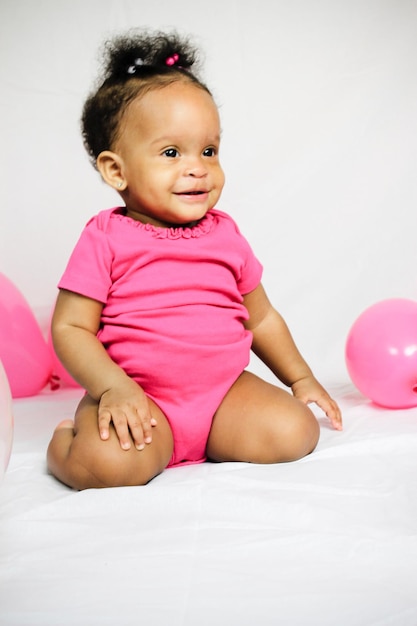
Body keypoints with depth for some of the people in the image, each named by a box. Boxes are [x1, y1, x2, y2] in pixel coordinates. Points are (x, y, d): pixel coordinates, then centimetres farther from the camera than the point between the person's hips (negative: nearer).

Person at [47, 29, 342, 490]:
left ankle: (202, 442, 7)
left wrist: (301, 378, 18)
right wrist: (113, 388, -22)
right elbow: (69, 327, -8)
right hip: (137, 396, -4)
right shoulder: (106, 239, -5)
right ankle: (66, 439, 5)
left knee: (295, 433, -17)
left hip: (224, 388, 5)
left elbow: (261, 317, 19)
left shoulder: (225, 234, 8)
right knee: (111, 463, -31)